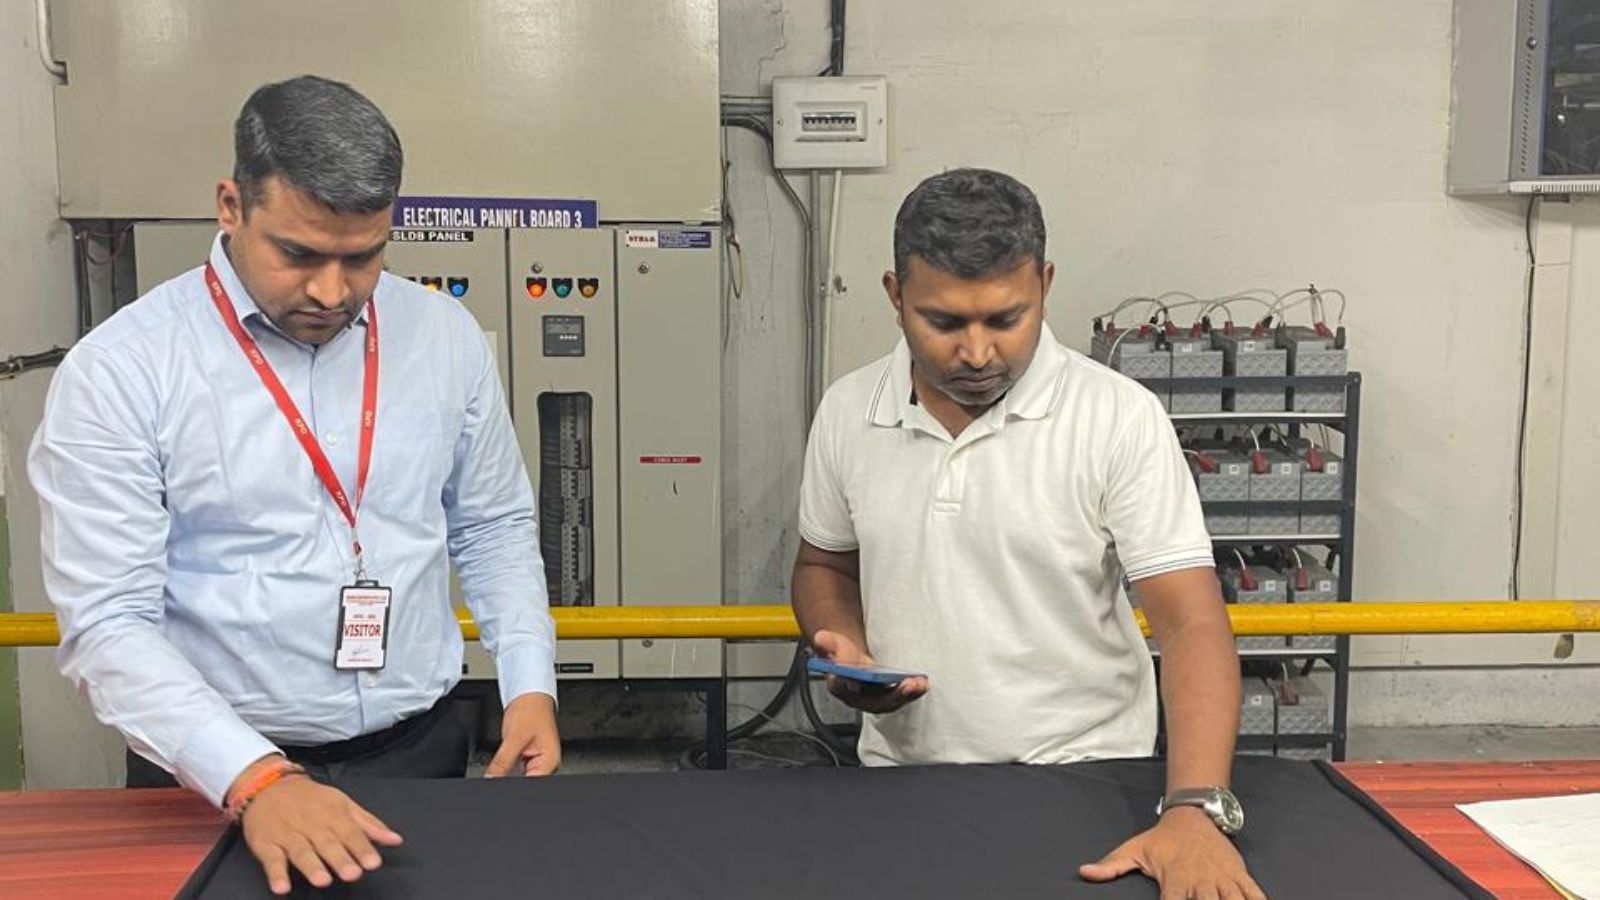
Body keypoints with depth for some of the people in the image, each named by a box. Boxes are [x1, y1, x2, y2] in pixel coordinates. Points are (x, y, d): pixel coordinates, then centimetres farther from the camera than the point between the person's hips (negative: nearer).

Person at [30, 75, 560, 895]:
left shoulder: (445, 337, -2)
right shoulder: (119, 371, -13)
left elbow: (494, 530, 8)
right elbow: (108, 624, -16)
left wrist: (530, 685, -3)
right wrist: (255, 778, -27)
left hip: (422, 753, 4)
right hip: (214, 781, -3)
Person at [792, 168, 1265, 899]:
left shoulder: (1120, 418, -11)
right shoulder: (846, 412, -1)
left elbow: (1190, 621, -15)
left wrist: (1194, 809, -27)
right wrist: (848, 653, -6)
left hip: (1082, 780, -1)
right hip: (902, 777, 2)